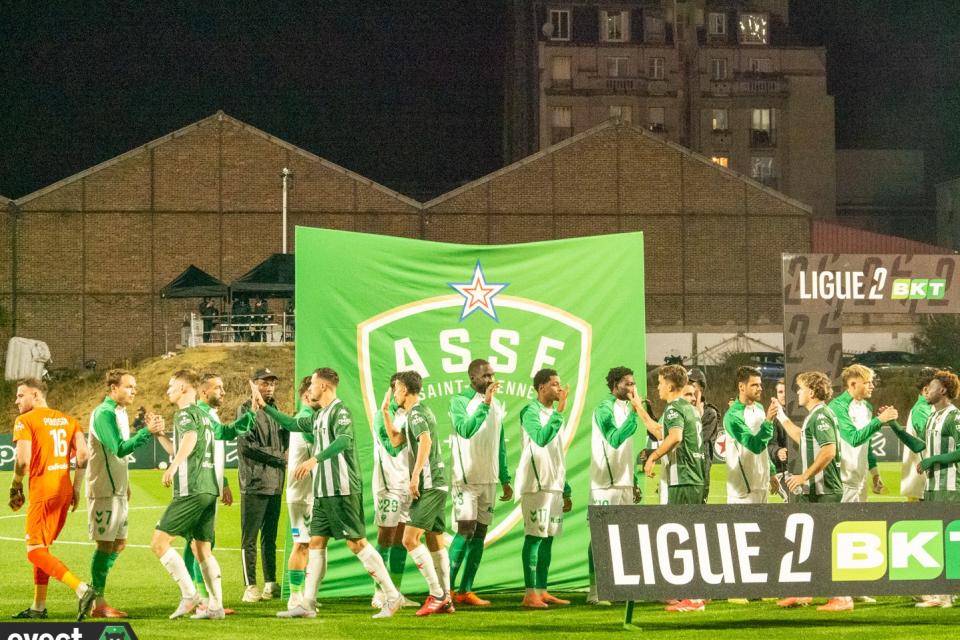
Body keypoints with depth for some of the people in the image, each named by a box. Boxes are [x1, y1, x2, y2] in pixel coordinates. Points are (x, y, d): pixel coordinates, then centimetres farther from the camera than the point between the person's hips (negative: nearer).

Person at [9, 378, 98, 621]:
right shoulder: (67, 420, 14)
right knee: (41, 547, 19)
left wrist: (15, 487, -2)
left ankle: (81, 589, -24)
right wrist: (76, 487, 11)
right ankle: (38, 606, 21)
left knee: (35, 551, -6)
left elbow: (23, 460, -16)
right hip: (64, 489, 8)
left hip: (42, 490, -8)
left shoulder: (25, 421, -6)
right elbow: (83, 454, 5)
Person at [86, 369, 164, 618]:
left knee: (119, 543, 11)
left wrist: (126, 485, 18)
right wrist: (147, 432, -29)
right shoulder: (103, 414, -15)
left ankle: (94, 594, 18)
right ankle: (98, 604, -1)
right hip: (104, 490, -9)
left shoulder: (120, 413, 15)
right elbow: (120, 448, -23)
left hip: (119, 489, 9)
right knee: (105, 544, -6)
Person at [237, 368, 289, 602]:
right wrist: (278, 457, -7)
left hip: (275, 484, 7)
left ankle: (270, 583, 13)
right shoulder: (246, 411, -3)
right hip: (254, 484, -7)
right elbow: (246, 446, -11)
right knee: (249, 538, -5)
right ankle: (250, 587, -5)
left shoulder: (275, 411, 18)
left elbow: (285, 441, 20)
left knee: (270, 537, 10)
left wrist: (283, 456, -2)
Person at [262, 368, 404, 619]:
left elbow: (344, 440, -29)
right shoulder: (318, 416, 18)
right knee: (316, 543, 7)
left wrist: (313, 460, -38)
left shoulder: (340, 411, -12)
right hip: (323, 492, 9)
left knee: (357, 543, -10)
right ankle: (307, 605, 9)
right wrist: (264, 405, 33)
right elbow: (292, 424, 34)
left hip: (343, 490, -9)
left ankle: (393, 596, -6)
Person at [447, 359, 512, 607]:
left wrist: (505, 480, 17)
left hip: (488, 479, 7)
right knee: (466, 530, -13)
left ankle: (466, 591, 7)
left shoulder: (497, 405, 14)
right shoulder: (460, 401, -6)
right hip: (466, 477, -6)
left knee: (480, 534, 4)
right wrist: (485, 403, -24)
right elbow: (466, 430, -23)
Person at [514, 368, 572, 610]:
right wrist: (559, 411, -25)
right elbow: (541, 438, -27)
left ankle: (542, 591, 11)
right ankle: (530, 594, -11)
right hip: (536, 485, -8)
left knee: (548, 538, 8)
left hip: (554, 485, 8)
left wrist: (566, 491, 20)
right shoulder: (531, 412, -8)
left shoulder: (555, 415, 18)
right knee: (534, 536, -9)